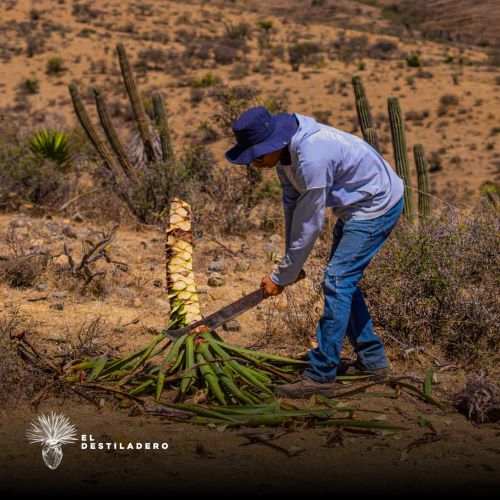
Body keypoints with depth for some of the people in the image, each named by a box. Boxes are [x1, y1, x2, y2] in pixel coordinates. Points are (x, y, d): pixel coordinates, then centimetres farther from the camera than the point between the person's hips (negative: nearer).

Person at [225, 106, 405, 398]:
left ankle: (322, 375, -12)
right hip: (355, 207, 10)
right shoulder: (284, 149, -5)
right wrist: (292, 263, 3)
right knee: (344, 281, 15)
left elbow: (309, 223, -27)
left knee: (337, 281, -15)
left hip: (379, 206, -10)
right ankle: (372, 360, 27)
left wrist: (281, 276, -17)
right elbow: (292, 204, 4)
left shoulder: (312, 158, -35)